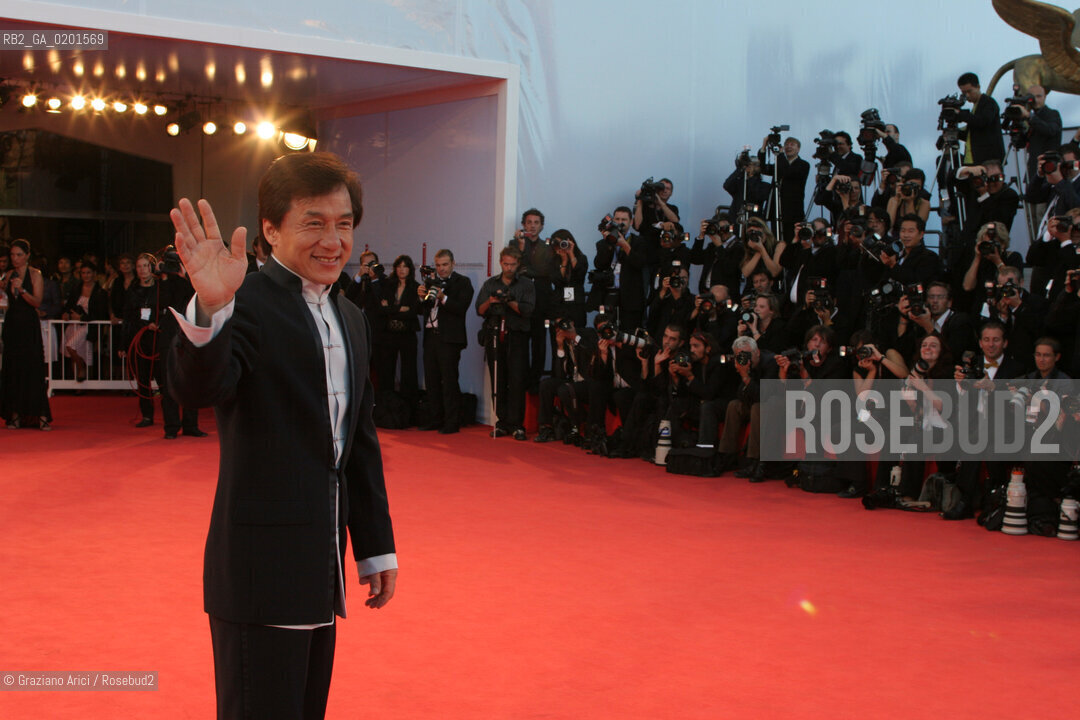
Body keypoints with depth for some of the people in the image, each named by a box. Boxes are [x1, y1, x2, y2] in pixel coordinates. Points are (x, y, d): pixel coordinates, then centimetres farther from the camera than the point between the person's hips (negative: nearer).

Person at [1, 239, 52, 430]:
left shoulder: (35, 275, -4)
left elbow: (37, 302, -13)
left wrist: (22, 290, -27)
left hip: (29, 324, -5)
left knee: (33, 369, -7)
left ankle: (41, 415, -7)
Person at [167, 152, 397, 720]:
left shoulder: (351, 319, 14)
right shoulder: (247, 304, -11)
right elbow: (196, 389, -30)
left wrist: (376, 546, 20)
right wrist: (210, 310, -49)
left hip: (322, 569, 8)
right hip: (262, 570, -8)